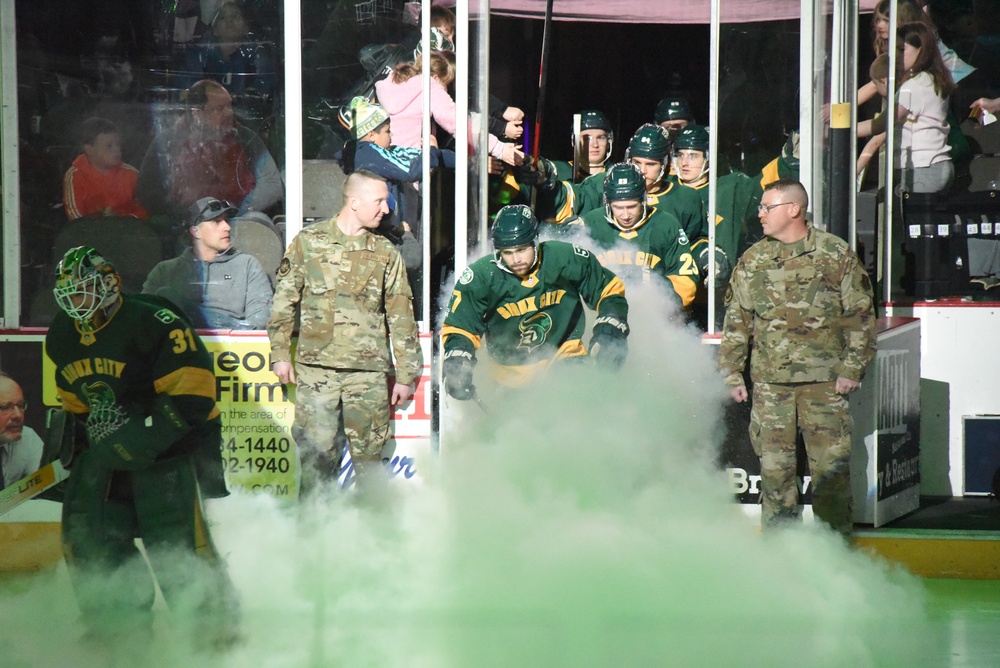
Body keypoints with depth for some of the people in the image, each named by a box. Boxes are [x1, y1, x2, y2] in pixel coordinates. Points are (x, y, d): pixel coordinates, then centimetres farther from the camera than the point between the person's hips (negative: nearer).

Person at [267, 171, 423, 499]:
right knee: (316, 455, -2)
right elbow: (285, 300, 9)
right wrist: (280, 353, 4)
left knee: (369, 457, 1)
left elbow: (401, 315, 11)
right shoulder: (309, 242, 5)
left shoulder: (385, 253, 10)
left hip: (368, 372, 1)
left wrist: (406, 374, 9)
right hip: (316, 368, -1)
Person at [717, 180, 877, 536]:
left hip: (824, 382, -3)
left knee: (831, 465, -4)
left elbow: (860, 315, 3)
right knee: (774, 466, 3)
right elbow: (736, 322, 13)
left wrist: (851, 369, -3)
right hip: (769, 384, 3)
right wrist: (732, 374, 7)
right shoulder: (752, 261, 10)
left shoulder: (836, 254, 2)